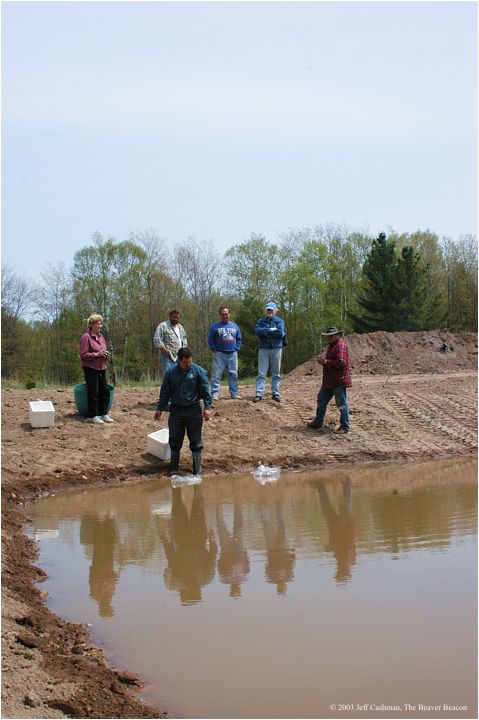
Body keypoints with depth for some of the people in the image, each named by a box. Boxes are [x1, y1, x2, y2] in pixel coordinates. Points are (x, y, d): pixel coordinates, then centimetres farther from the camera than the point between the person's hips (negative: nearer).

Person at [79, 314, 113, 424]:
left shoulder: (101, 337, 13)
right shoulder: (86, 337, -11)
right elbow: (83, 355, -14)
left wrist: (106, 355, 3)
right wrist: (97, 354, -21)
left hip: (101, 368, 8)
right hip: (90, 368, -8)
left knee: (105, 391, 8)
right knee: (93, 392, -4)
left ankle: (103, 414, 18)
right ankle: (92, 416, 4)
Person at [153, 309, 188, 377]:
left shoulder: (181, 327, 19)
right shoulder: (163, 326, -3)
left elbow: (184, 340, 30)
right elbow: (157, 340, -10)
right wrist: (165, 351, -14)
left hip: (179, 356, 7)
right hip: (168, 356, -7)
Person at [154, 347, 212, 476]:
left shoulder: (198, 371, -6)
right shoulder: (171, 372, 0)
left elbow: (205, 391, -5)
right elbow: (165, 392, 8)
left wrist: (207, 407, -13)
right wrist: (160, 409, 9)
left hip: (193, 410, -2)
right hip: (175, 410, 2)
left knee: (195, 441, 3)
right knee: (174, 440, 8)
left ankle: (197, 468, 13)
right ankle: (173, 466, 22)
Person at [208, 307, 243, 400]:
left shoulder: (235, 326, 13)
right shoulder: (215, 326, 2)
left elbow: (239, 339, 17)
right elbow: (210, 339, 3)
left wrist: (236, 349, 5)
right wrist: (214, 350, -6)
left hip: (232, 354, 3)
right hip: (219, 354, -3)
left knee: (233, 374, 6)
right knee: (216, 374, -7)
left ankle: (234, 394, 13)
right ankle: (214, 394, -6)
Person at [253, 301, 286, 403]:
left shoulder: (280, 321, 6)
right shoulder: (261, 321, 11)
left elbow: (280, 333, -11)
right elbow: (257, 331, -8)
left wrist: (265, 332, -7)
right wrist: (270, 330, -13)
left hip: (276, 349, -1)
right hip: (263, 349, 1)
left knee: (276, 373, 4)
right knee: (261, 373, -3)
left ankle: (275, 393, 10)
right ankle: (259, 393, -6)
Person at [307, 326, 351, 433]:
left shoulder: (340, 346, -17)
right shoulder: (331, 346, 17)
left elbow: (341, 362, -28)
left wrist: (326, 361, -21)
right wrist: (322, 359, 5)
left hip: (339, 381, -11)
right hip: (329, 381, 11)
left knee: (342, 404, -4)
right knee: (322, 400, 18)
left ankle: (344, 427, 2)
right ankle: (318, 423, 29)